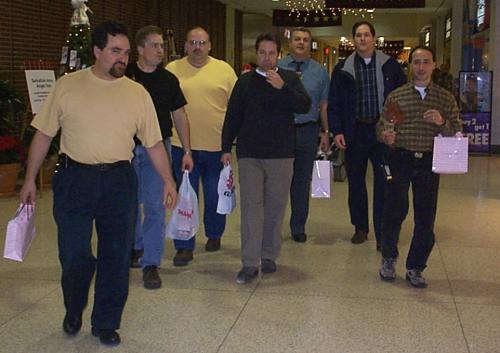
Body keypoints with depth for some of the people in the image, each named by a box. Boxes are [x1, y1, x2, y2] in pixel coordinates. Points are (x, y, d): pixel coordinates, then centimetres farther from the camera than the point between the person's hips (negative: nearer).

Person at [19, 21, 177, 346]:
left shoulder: (138, 93, 4)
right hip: (74, 180, -1)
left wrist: (168, 180, 2)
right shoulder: (68, 86, 0)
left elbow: (154, 142, 8)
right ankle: (73, 311, 32)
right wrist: (30, 179, 3)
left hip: (120, 181, 2)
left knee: (117, 255, 6)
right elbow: (44, 134, 4)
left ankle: (106, 323, 24)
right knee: (74, 253, 2)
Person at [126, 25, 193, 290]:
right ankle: (135, 248, 36)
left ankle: (151, 263, 2)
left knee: (154, 206, -4)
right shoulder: (124, 77, -2)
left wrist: (187, 151, 5)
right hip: (127, 147, 0)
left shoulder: (168, 80, 4)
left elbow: (180, 116, 9)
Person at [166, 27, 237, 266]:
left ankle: (214, 235, 35)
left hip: (216, 145, 0)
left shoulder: (224, 70, 2)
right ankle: (184, 247, 11)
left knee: (215, 196, 14)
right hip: (182, 145, 0)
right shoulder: (172, 70, 3)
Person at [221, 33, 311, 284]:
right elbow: (232, 116, 9)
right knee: (251, 207, -3)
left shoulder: (290, 79, 6)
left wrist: (283, 88, -18)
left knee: (275, 206, 7)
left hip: (281, 155, 0)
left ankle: (269, 256, 21)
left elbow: (305, 106, -7)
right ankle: (250, 263, -1)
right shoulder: (245, 81, 8)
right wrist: (226, 148, 4)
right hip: (249, 154, 0)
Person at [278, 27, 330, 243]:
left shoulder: (320, 71, 8)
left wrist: (326, 132, 2)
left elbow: (324, 105, 8)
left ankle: (298, 228, 22)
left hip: (308, 130, 2)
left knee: (302, 182, 10)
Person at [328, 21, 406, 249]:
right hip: (355, 133, 2)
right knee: (356, 182, 10)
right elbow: (334, 103, 7)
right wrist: (337, 131, -3)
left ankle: (383, 233, 5)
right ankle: (360, 228, 25)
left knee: (383, 183, -2)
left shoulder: (390, 66, 4)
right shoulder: (342, 69, 6)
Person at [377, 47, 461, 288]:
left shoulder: (446, 98, 8)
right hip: (400, 159, -1)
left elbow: (457, 133, 6)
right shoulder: (396, 96, 7)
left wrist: (442, 123, -15)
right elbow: (381, 126, 8)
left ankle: (415, 268, 18)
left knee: (425, 217, 3)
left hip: (429, 162, 1)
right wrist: (385, 136, -15)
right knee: (395, 211, 0)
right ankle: (388, 258, 24)